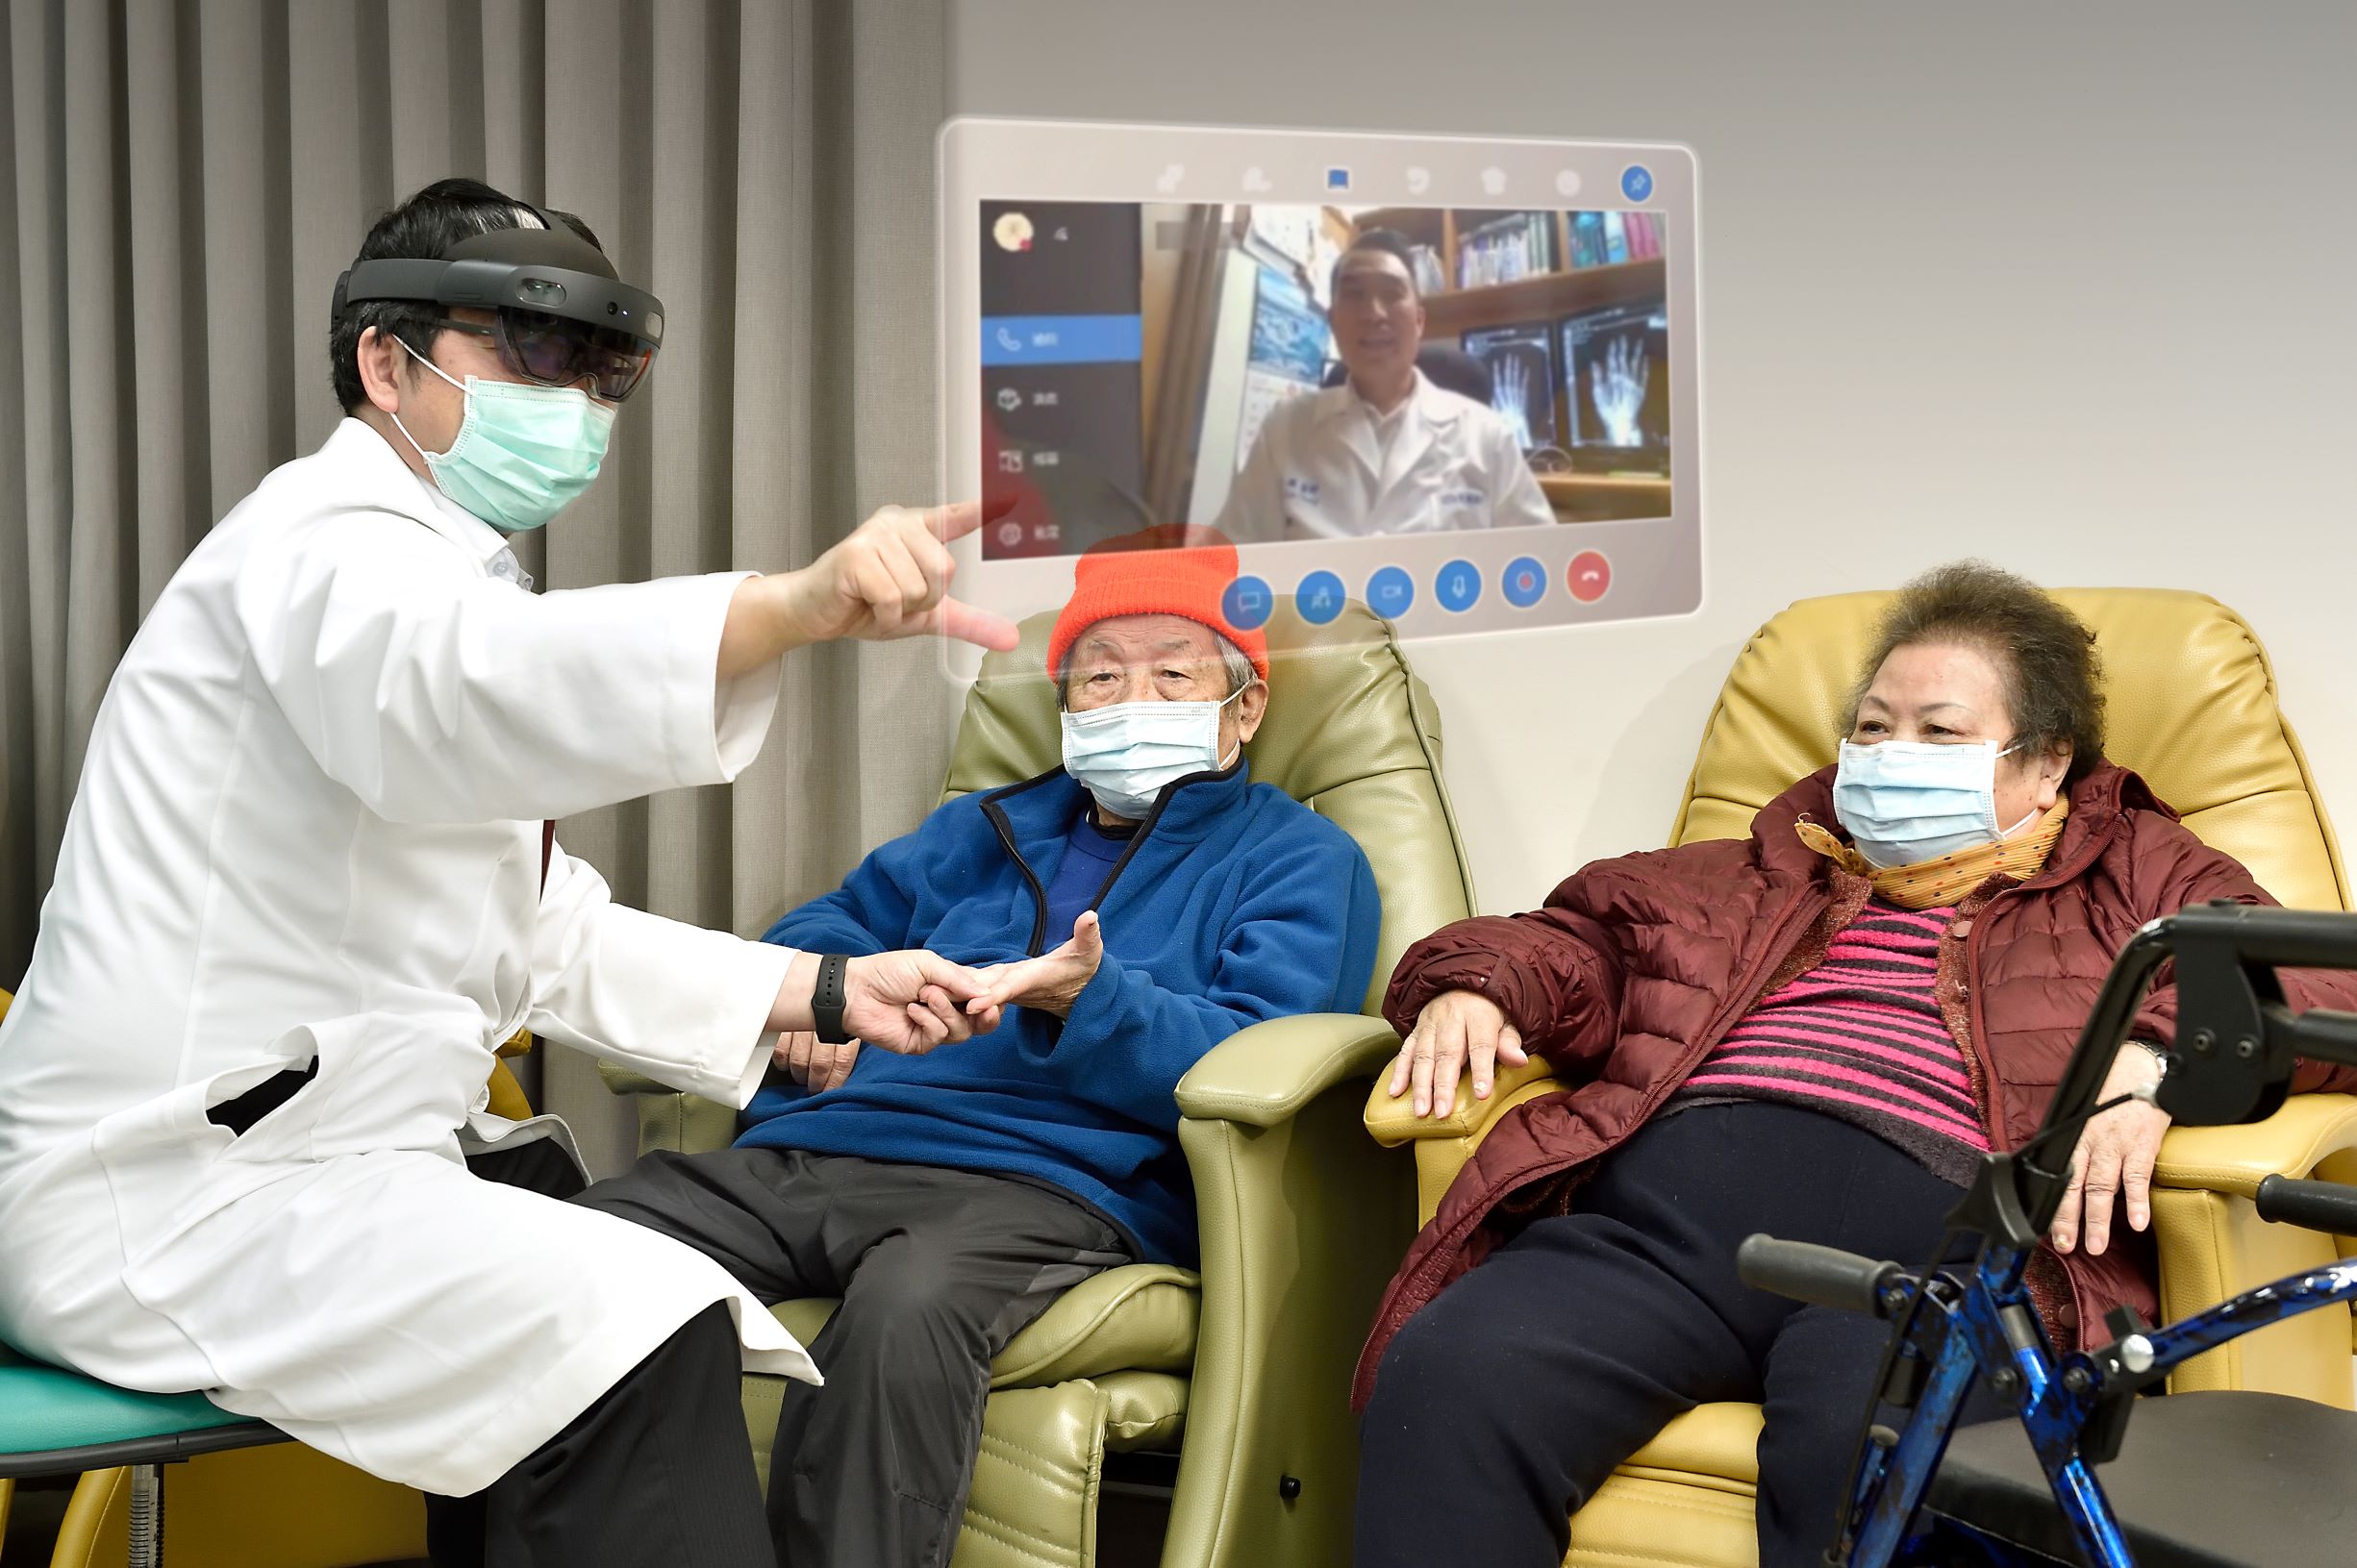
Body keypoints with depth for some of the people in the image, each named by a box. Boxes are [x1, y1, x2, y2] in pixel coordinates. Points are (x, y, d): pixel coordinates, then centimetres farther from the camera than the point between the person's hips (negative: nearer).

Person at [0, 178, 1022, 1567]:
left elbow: (546, 937, 20)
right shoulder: (328, 540, -11)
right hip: (164, 1191, -11)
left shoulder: (421, 559, 21)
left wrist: (819, 991, 9)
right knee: (645, 1333, -25)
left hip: (269, 1157, 11)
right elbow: (449, 687, -39)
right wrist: (800, 605, -54)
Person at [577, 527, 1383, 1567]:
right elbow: (833, 924, 39)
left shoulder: (1297, 860, 15)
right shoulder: (992, 827, 34)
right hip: (807, 1155, 6)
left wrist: (1090, 1003, -19)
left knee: (903, 1313, -42)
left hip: (1043, 1180, -5)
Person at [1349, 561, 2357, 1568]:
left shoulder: (2136, 876, 26)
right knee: (1449, 1375, -30)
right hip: (1661, 1198, 3)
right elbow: (1575, 942, 36)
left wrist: (2156, 1055, -10)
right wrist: (1474, 986, 11)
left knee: (1875, 1446, -40)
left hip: (1930, 1227, -3)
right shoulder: (1769, 871, 37)